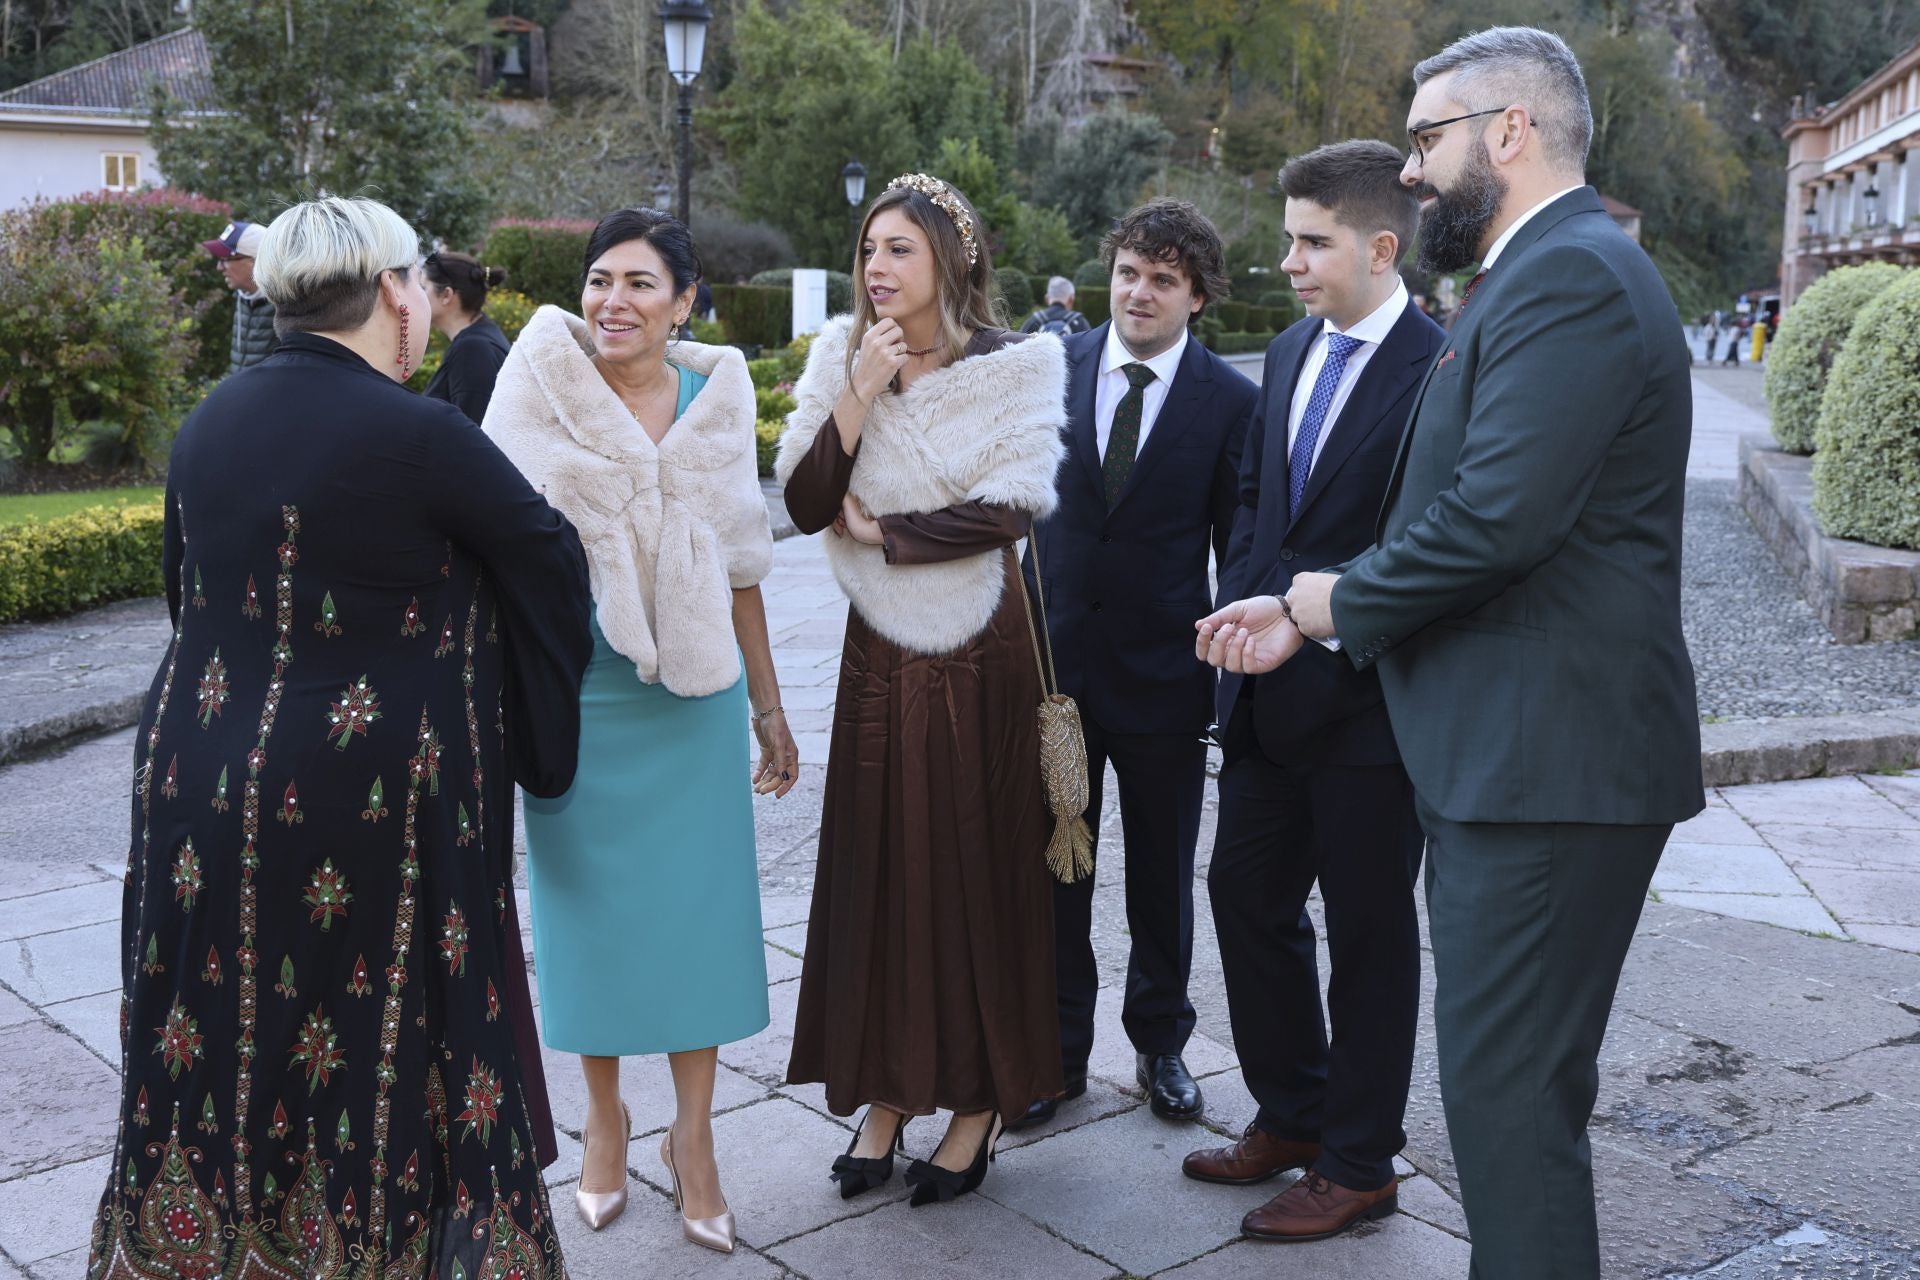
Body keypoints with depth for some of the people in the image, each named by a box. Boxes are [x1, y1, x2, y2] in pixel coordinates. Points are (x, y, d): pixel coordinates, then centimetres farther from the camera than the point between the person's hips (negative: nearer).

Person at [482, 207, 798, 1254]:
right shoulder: (545, 384, -7)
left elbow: (738, 566, 7)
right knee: (590, 904, 10)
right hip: (576, 696, -1)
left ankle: (692, 1133, 22)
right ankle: (604, 1117, 30)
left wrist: (769, 708, 10)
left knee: (697, 906, 5)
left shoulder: (716, 396, 0)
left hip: (693, 697, 2)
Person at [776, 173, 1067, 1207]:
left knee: (981, 865, 4)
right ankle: (888, 1090, 20)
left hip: (982, 651, -3)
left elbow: (1009, 506, -15)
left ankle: (981, 1101, 17)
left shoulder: (1014, 367, -5)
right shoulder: (841, 357, 3)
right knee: (877, 865, 6)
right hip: (880, 649, 3)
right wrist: (860, 395, -16)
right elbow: (804, 504, -6)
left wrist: (880, 530, -9)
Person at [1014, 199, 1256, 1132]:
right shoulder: (1052, 370, 1)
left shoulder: (1229, 401, -4)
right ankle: (1059, 1050, 26)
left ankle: (1161, 1044, 32)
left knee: (1163, 880, 13)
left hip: (1164, 673, -1)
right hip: (1053, 661, 1)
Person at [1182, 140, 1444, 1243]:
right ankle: (1293, 1116, 35)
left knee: (1370, 932, 7)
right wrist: (1246, 604, 4)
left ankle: (1358, 1165, 23)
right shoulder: (1291, 353, 10)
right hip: (1269, 688, 8)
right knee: (1248, 894, 15)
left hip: (1366, 702, -8)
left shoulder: (1441, 368, -15)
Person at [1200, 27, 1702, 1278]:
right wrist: (1309, 613, 11)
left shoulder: (1571, 274, -16)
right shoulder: (1545, 273, 17)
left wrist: (1343, 599, -9)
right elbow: (1458, 509, 18)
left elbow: (1499, 517, -26)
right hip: (1516, 751, 11)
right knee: (1524, 1077, 20)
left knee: (1507, 1089, -3)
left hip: (1548, 763, -11)